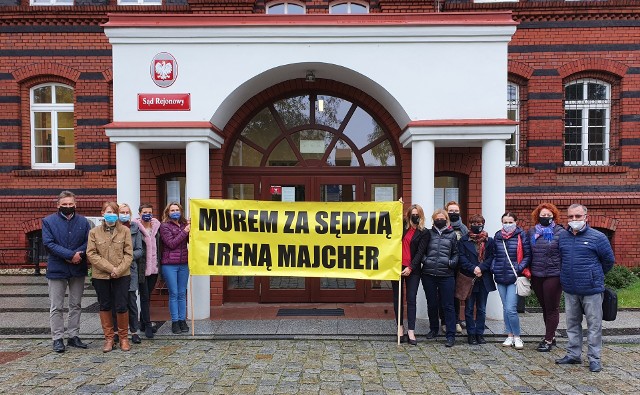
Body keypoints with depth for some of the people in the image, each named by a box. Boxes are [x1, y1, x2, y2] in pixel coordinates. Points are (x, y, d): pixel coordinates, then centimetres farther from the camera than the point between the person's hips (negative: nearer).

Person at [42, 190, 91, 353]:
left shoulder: (83, 222, 4)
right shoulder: (48, 221, -2)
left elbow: (88, 242, 0)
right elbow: (48, 243, -12)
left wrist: (77, 254, -18)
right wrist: (71, 255, -19)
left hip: (78, 269, 3)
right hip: (56, 269, -3)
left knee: (76, 305, 11)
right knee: (56, 307, 4)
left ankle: (73, 336, 22)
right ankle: (57, 338, 14)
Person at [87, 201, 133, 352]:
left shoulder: (125, 231, -1)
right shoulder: (94, 232, 2)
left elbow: (129, 254, -2)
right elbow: (91, 254, -4)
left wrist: (119, 270, -15)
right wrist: (110, 268, -13)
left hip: (122, 275, -1)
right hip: (100, 275, 2)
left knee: (121, 307, -1)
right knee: (104, 306, 11)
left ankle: (123, 337, 17)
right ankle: (109, 338, 24)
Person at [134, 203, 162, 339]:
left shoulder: (156, 226, 7)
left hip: (154, 268, 5)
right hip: (142, 268, -5)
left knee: (148, 296, 15)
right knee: (145, 296, 0)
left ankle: (143, 323, 27)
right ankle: (147, 325, 8)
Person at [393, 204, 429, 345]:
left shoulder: (424, 233, 1)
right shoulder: (403, 227, 9)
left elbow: (420, 252, -5)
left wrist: (410, 268, -14)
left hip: (412, 270, -3)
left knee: (411, 299, -2)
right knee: (397, 298, 7)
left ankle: (411, 332, 1)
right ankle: (400, 327, 18)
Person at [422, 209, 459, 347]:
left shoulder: (452, 234, 8)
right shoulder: (429, 233, 8)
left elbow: (456, 253, 11)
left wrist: (452, 262, -7)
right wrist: (424, 259, -7)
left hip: (446, 275, -1)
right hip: (428, 274, 1)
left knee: (448, 305, -1)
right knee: (431, 304, 13)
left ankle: (451, 335, 4)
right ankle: (433, 329, 31)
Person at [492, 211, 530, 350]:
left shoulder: (521, 236, -3)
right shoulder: (497, 236, 9)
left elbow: (527, 255, -1)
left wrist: (519, 269, -12)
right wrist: (493, 268, 5)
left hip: (514, 278, -5)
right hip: (500, 278, 5)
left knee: (511, 309, -9)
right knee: (505, 308, 12)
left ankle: (517, 337, 8)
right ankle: (510, 336, 24)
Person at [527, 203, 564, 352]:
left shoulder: (560, 232, -5)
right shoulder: (531, 232, 8)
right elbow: (527, 253, 13)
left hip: (554, 275, -5)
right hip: (536, 276, 5)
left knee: (552, 308, 3)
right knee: (544, 307, 15)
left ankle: (548, 340, 11)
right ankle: (551, 336, 28)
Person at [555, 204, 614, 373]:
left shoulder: (598, 237, -7)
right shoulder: (562, 237, 5)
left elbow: (609, 260, 4)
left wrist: (595, 276, 12)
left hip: (591, 289, -4)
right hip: (570, 289, 4)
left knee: (594, 325, 4)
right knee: (572, 323, 13)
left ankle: (594, 358, 15)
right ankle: (573, 354, 25)